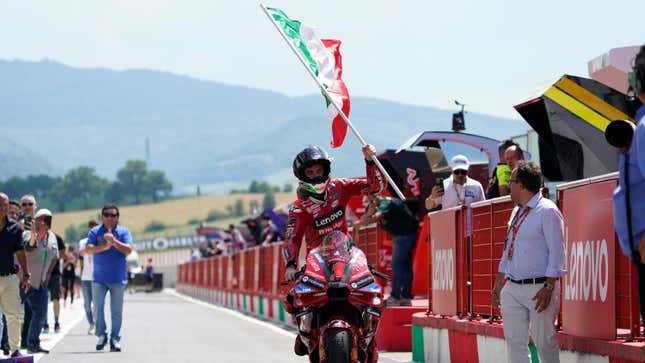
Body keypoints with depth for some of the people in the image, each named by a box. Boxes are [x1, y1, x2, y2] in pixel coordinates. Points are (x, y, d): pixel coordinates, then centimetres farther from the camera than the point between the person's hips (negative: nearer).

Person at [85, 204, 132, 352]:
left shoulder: (124, 232, 4)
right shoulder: (95, 232, 5)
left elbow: (128, 250, -9)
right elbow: (88, 249, -9)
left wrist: (114, 241, -20)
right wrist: (105, 246, -21)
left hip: (118, 278, 0)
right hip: (99, 277, 0)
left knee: (116, 311, 1)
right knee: (98, 307, -5)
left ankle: (115, 339, 7)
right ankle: (101, 335, 10)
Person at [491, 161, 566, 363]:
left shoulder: (547, 211, -10)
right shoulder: (517, 212, 16)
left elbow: (557, 252, -14)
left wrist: (548, 288, -19)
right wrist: (499, 284, 22)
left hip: (539, 288, -8)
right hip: (512, 288, 8)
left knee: (544, 343, -1)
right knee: (514, 341, 5)